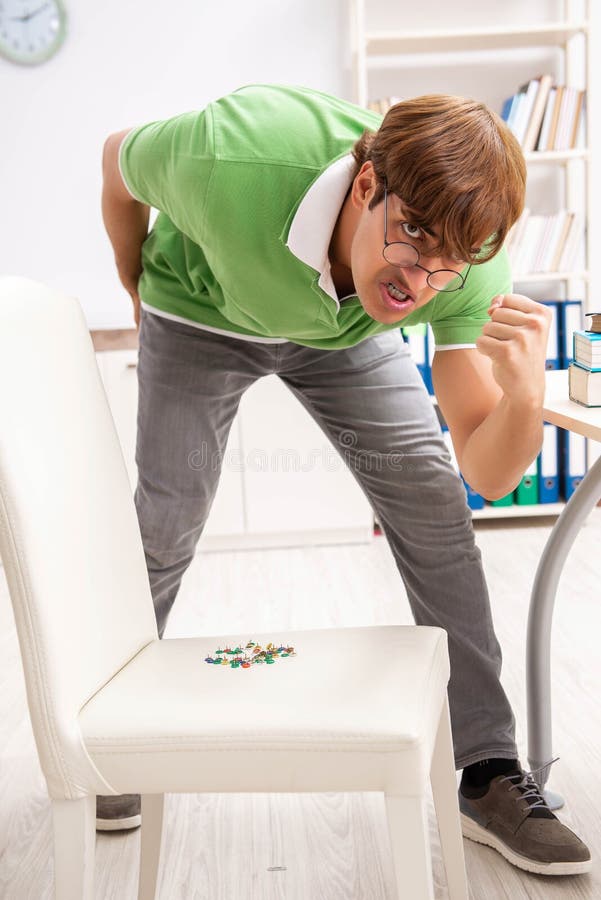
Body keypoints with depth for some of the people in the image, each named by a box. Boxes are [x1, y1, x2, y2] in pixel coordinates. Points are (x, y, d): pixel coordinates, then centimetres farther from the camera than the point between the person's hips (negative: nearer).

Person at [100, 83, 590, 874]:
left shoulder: (464, 262, -34)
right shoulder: (230, 159, -43)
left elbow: (489, 474, -28)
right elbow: (118, 163, -16)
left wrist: (524, 395, -52)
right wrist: (140, 292, 0)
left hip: (345, 327, 2)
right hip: (201, 316, -1)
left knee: (434, 505, -11)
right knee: (163, 521, -4)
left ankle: (490, 773, 1)